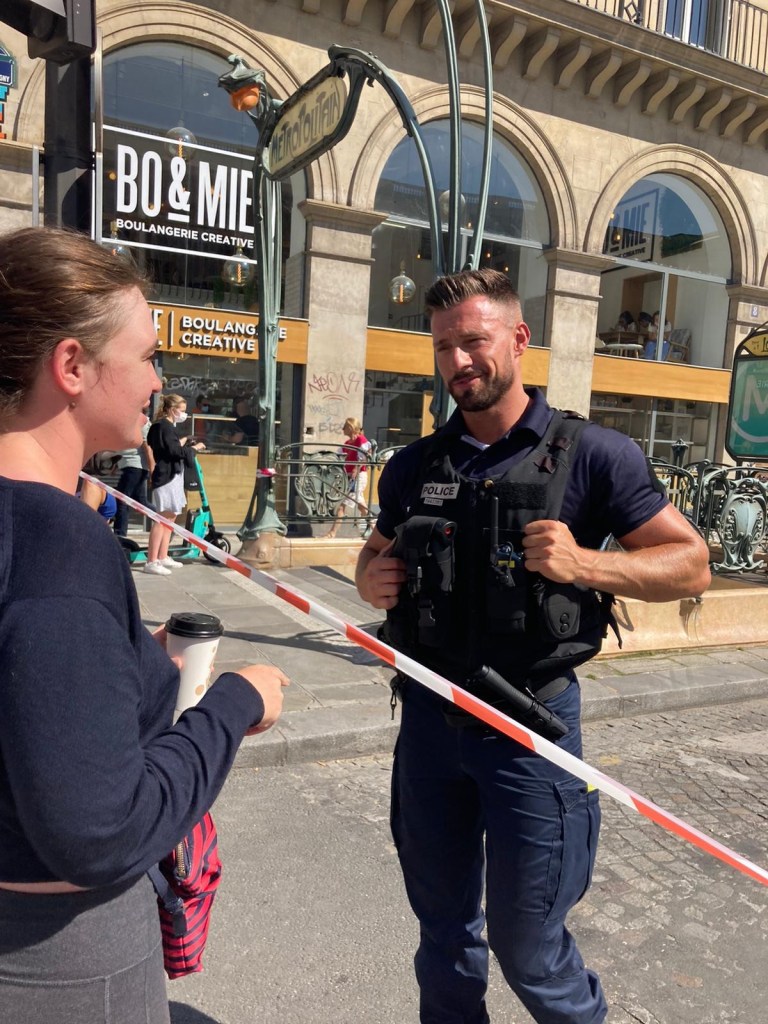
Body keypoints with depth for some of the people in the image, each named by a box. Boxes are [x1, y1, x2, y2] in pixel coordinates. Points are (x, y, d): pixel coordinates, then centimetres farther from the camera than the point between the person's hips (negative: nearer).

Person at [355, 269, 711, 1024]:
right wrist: (371, 579, -5)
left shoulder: (591, 454, -8)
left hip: (529, 726, -4)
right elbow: (375, 554, 18)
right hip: (429, 720, 4)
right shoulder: (413, 467, 4)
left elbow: (690, 564, -6)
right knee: (444, 935, 21)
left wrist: (584, 564, -22)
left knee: (524, 945, 12)